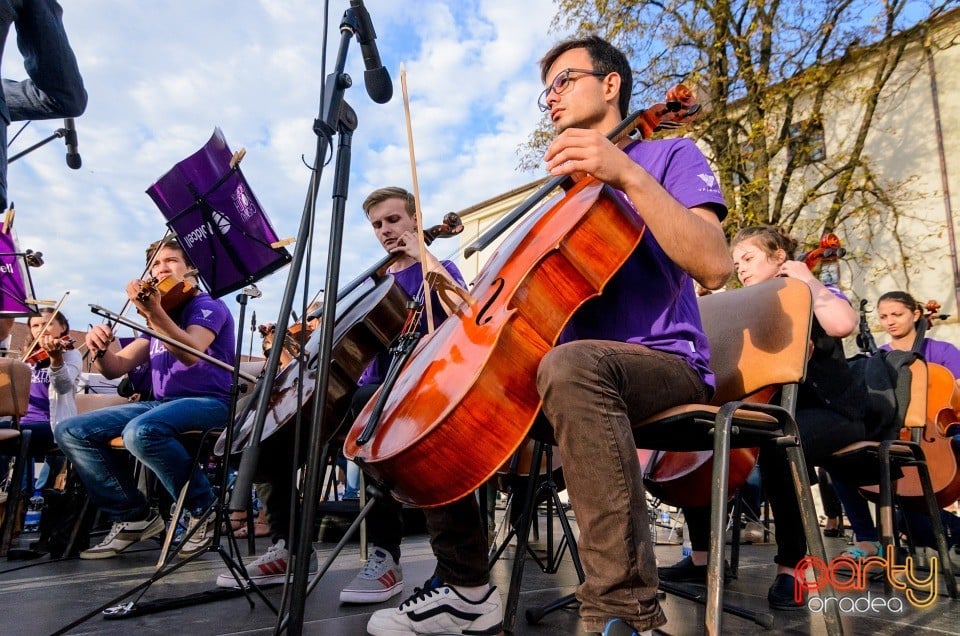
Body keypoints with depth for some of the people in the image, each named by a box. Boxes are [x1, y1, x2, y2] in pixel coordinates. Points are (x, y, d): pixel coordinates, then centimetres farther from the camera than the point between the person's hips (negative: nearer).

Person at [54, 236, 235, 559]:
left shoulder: (207, 305, -1)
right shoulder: (156, 324, 21)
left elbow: (191, 354, -22)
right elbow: (116, 368, 12)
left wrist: (154, 313, -35)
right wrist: (101, 349, -10)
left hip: (208, 402, -7)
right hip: (160, 403, 8)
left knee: (141, 431, -36)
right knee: (70, 431, -5)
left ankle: (204, 510, -15)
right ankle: (133, 516, 1)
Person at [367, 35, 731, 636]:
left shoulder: (669, 155, 3)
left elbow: (714, 267, -17)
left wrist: (628, 173, -23)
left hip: (665, 364, -7)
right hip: (579, 366, 7)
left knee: (571, 365, -40)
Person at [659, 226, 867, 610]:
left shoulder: (812, 296, 1)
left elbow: (843, 324, -25)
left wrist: (808, 279, -12)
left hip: (828, 411, -6)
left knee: (776, 444, -39)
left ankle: (790, 567, -23)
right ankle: (702, 557, -6)